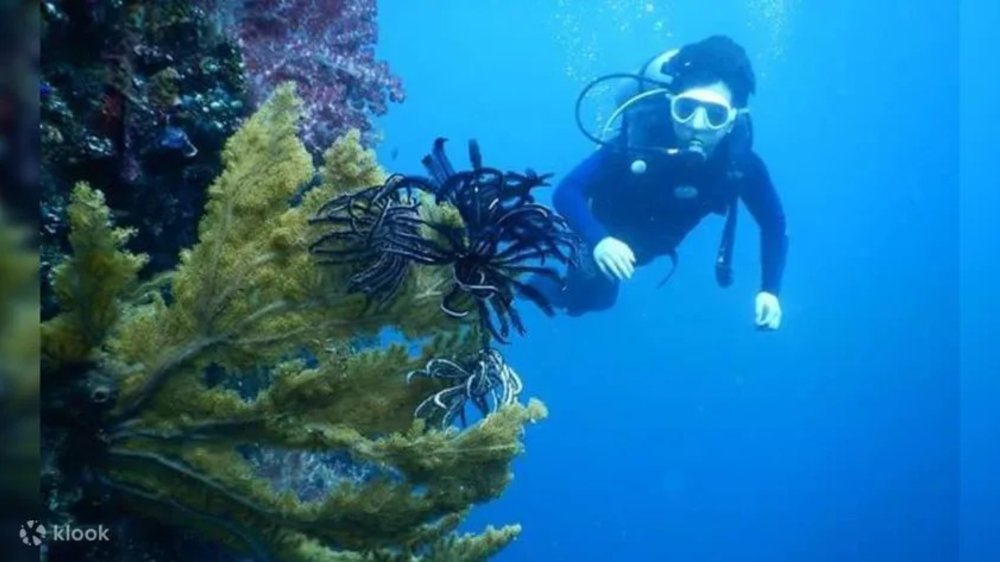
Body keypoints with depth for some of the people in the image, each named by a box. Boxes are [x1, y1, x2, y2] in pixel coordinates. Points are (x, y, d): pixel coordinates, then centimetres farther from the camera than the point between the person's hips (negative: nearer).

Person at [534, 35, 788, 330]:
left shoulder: (741, 163, -33)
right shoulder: (641, 136, -42)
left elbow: (773, 223, -15)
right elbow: (566, 191, -43)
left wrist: (770, 291, -25)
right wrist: (598, 240, -59)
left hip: (645, 246, 4)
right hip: (602, 238, -4)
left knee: (589, 299, 26)